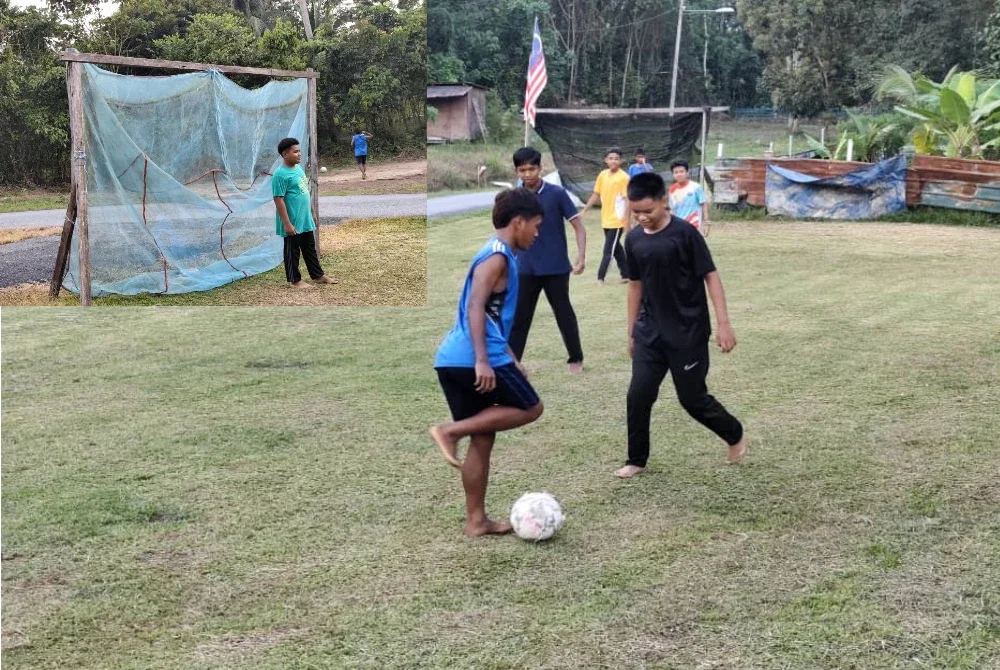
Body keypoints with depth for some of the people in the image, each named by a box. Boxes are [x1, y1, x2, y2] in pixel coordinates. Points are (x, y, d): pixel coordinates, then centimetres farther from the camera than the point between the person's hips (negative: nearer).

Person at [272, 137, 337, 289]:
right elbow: (279, 200, -20)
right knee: (292, 251, 6)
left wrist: (312, 213, 21)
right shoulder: (280, 175, -19)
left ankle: (318, 275, 30)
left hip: (305, 220, 8)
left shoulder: (299, 168, 8)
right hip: (293, 222, -8)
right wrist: (287, 223, -21)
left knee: (310, 249, 18)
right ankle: (295, 280, 17)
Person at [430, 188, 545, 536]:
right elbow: (476, 308, -20)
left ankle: (476, 520, 16)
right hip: (474, 360, -10)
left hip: (453, 360, 10)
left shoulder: (497, 254, 22)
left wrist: (510, 358, 32)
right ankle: (450, 430, -6)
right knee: (530, 409, 4)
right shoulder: (497, 256, -9)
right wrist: (482, 360, -26)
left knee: (483, 438, 12)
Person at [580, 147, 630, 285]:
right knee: (616, 248, 14)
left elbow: (628, 200, -14)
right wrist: (584, 210, 9)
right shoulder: (602, 175, 5)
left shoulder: (624, 177, -14)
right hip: (606, 219, 7)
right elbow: (596, 195, 14)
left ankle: (600, 278, -3)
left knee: (608, 251, -6)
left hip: (617, 221, -7)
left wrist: (627, 222, -18)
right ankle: (626, 275, 25)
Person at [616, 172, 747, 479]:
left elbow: (710, 276, -11)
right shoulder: (633, 240, 2)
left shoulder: (684, 233, -14)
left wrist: (723, 323, -15)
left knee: (692, 398, 4)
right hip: (650, 332, 5)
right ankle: (636, 460, 14)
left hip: (689, 333, -4)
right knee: (638, 395, -2)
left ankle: (736, 436, 30)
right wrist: (632, 331, 15)